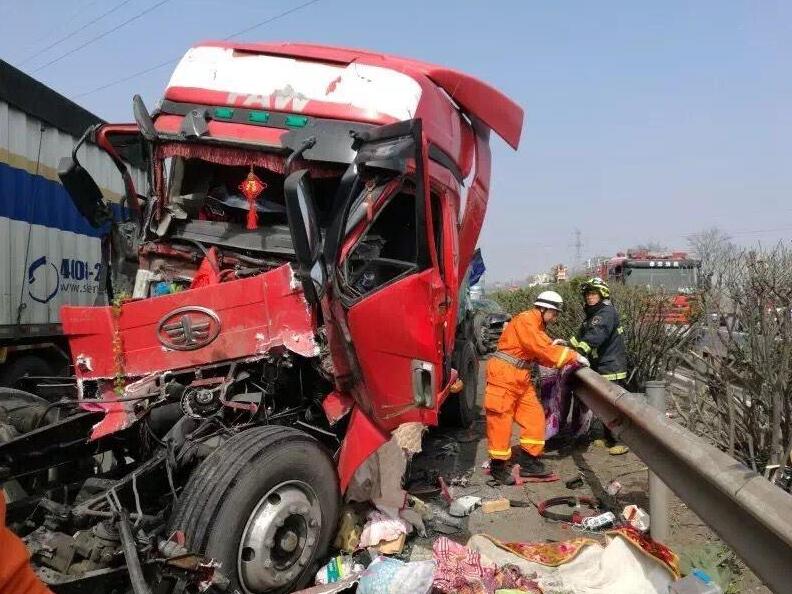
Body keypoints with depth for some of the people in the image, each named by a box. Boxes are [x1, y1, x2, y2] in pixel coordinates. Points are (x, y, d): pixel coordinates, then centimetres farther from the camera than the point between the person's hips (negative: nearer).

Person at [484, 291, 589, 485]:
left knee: (535, 417, 6)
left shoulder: (537, 325, 15)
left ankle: (529, 463, 15)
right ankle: (498, 467, 9)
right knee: (501, 421, -2)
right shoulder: (525, 321, -16)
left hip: (521, 379, 10)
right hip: (503, 375, -10)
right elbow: (542, 349, -24)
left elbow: (539, 355, 13)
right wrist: (572, 355, -19)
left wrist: (554, 348, -4)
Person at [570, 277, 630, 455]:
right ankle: (609, 437, 28)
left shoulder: (607, 312, -16)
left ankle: (622, 441, 1)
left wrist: (579, 350, -40)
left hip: (612, 367, -10)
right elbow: (582, 335, 21)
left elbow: (596, 335, -32)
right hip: (601, 367, 10)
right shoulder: (592, 314, 16)